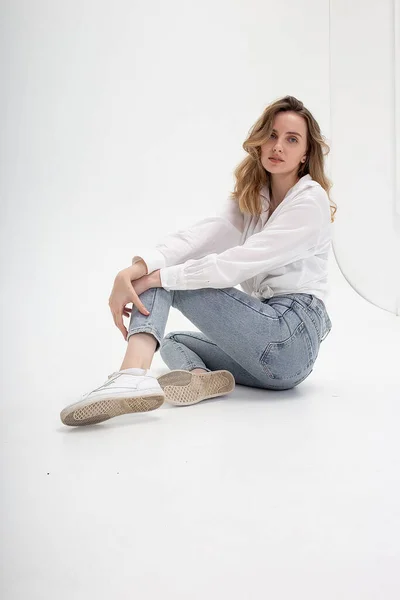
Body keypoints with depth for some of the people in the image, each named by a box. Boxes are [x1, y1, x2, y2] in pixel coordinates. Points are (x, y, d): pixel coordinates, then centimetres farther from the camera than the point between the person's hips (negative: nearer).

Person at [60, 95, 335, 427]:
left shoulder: (311, 199, -7)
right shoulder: (249, 199, 15)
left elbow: (239, 262, -18)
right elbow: (198, 236, -6)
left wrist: (158, 277, -19)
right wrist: (134, 271, -23)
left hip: (292, 334, -8)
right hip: (270, 354, 8)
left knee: (163, 274, -9)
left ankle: (133, 375, -34)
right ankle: (200, 377, -13)